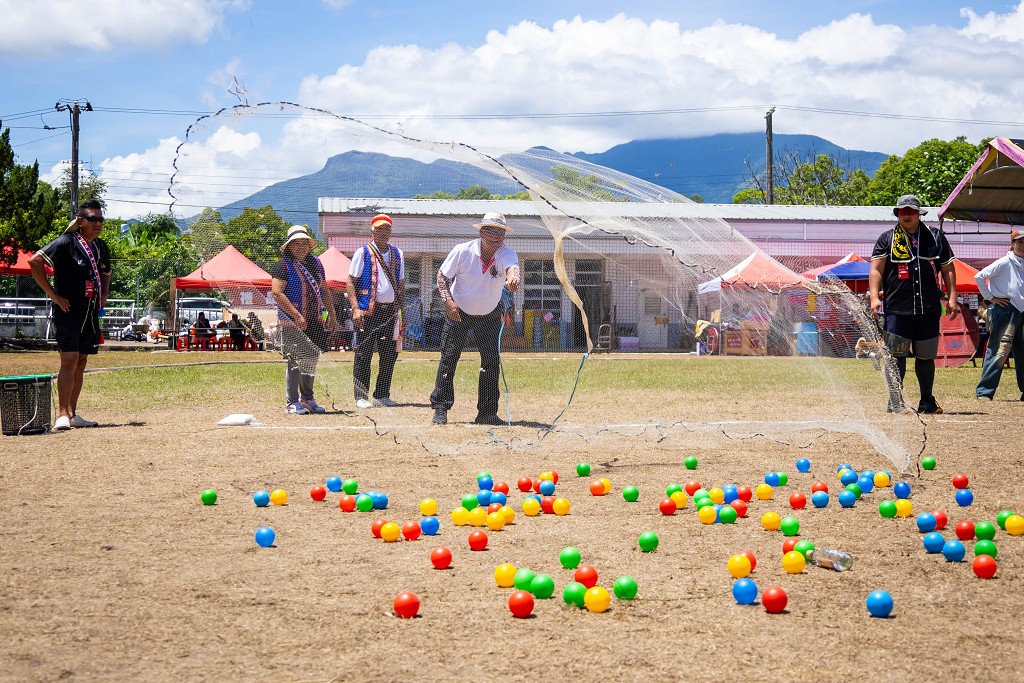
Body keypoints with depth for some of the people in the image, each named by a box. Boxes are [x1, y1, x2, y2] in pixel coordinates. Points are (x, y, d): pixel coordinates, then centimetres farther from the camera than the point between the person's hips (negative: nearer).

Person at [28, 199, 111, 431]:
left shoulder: (101, 247, 12)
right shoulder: (67, 242, -11)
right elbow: (35, 261, -18)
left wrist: (103, 296, 11)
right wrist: (52, 294, -16)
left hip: (91, 314, 7)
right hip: (68, 311, -7)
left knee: (81, 363, 10)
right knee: (69, 361, -14)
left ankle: (72, 414, 17)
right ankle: (62, 415, -12)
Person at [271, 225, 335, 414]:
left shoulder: (316, 263, 14)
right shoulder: (284, 265, -8)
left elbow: (324, 290, 21)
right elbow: (276, 292, -17)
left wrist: (331, 313, 12)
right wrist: (297, 316, -21)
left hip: (315, 321, 7)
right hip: (292, 322, -7)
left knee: (312, 358, 12)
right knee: (296, 360, -8)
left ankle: (307, 398, 25)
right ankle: (292, 402, 0)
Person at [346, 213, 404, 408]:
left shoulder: (397, 254, 16)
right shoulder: (363, 253, 2)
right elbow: (350, 282, -2)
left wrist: (401, 310, 13)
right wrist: (356, 309, -13)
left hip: (390, 310, 5)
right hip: (368, 311, -5)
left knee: (389, 354, 5)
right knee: (364, 354, -5)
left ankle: (382, 395, 15)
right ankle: (361, 397, -1)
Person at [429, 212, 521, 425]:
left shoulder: (506, 254, -21)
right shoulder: (462, 251, -21)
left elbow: (512, 267, -45)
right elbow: (442, 276, -9)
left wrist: (512, 277, -70)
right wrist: (448, 300, -25)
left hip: (489, 315, 1)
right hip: (458, 312, -1)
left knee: (491, 362, -1)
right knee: (448, 359, -5)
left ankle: (487, 412, 8)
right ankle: (440, 408, 5)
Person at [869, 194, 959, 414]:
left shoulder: (936, 238, 13)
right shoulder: (887, 239, 6)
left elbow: (948, 269, 13)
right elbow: (876, 270, 0)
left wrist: (952, 298, 4)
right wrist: (875, 297, -13)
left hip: (929, 310, 2)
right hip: (897, 309, -2)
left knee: (926, 356, 6)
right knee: (896, 355, -4)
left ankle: (927, 400, 17)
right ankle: (895, 400, 4)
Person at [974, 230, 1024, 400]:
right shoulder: (1005, 262, -7)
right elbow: (979, 276, -12)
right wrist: (990, 297, -10)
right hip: (1004, 310, -7)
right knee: (1000, 350, -12)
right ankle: (984, 391, -9)